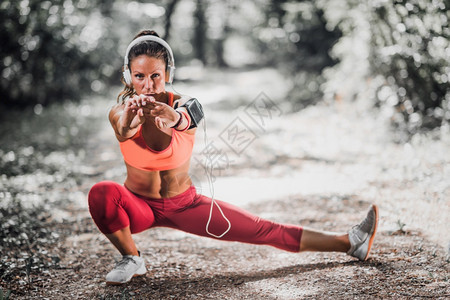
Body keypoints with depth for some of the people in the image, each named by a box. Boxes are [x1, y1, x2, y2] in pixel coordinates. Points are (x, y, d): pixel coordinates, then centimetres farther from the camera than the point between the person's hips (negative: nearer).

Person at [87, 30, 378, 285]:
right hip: (139, 205, 0)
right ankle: (132, 259, -8)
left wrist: (172, 117, -71)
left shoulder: (184, 106, -19)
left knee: (264, 230, -4)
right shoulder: (120, 111, -19)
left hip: (185, 203, 0)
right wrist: (130, 118, -70)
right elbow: (124, 132, -44)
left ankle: (350, 242, 8)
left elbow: (183, 119, -45)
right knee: (101, 193, -33)